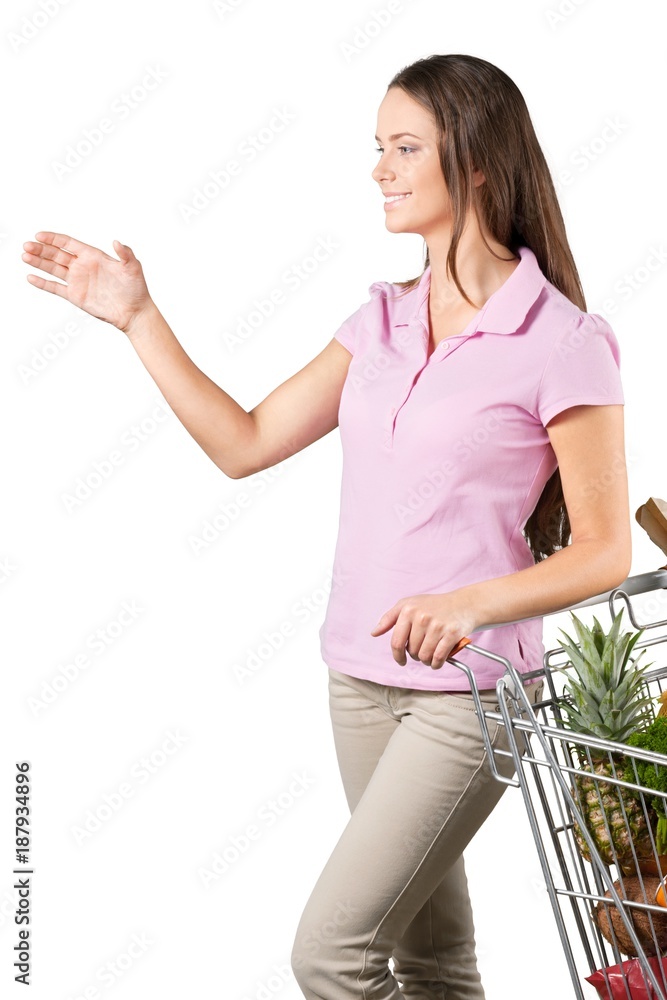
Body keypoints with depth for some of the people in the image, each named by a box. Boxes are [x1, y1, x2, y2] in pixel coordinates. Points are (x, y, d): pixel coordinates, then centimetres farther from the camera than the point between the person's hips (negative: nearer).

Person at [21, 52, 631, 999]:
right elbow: (245, 443, 7)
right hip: (363, 675, 6)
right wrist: (138, 317, 4)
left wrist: (473, 605, -26)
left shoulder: (561, 341, -12)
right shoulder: (384, 318, 8)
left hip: (469, 689, -6)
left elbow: (605, 551, -10)